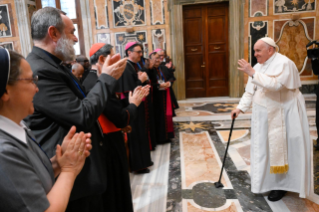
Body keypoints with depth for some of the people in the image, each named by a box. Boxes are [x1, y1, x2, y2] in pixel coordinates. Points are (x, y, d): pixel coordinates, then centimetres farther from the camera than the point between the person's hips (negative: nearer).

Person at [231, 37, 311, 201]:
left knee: (281, 148, 2)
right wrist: (240, 108, 0)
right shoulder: (259, 66, 7)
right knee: (264, 147, 11)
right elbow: (250, 90, 8)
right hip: (264, 115, 7)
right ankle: (265, 180, 26)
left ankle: (282, 185, 18)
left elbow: (275, 84, -33)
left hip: (282, 116, -7)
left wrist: (252, 73, -32)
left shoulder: (284, 63, -16)